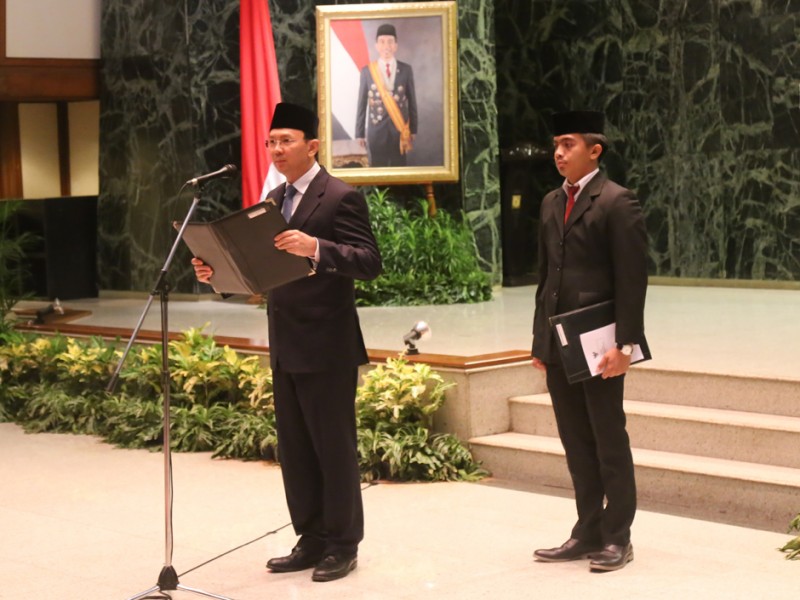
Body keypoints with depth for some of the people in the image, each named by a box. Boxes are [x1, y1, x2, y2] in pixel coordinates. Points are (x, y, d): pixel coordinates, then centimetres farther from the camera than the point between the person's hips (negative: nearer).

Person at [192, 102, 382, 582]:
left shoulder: (341, 198, -10)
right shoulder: (274, 200, 14)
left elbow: (370, 262, -20)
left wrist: (315, 247, -33)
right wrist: (220, 272, 0)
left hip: (326, 346, -8)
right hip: (285, 347, 8)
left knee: (334, 447, 1)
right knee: (295, 449, 12)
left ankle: (342, 546, 12)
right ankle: (312, 540, 22)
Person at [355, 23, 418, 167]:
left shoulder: (406, 70, 2)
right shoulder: (367, 71, -1)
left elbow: (412, 101, 7)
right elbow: (362, 104, 3)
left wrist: (413, 129, 8)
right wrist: (360, 133, 3)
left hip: (400, 129, 1)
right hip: (376, 129, -1)